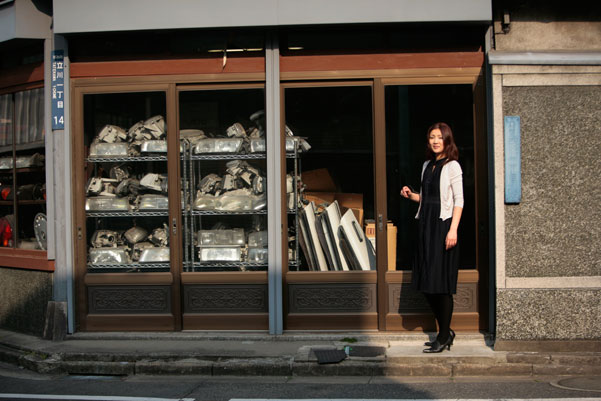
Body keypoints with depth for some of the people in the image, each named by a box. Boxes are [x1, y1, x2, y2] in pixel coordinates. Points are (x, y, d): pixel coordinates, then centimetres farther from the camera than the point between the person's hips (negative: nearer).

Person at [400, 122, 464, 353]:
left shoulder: (452, 166, -5)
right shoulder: (427, 165, 16)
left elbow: (459, 200, -10)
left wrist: (453, 229, -18)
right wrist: (411, 195, 5)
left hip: (443, 225, -7)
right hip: (426, 225, 7)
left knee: (441, 283, -5)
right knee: (427, 284, 7)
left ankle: (443, 338, 4)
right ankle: (446, 332, 20)